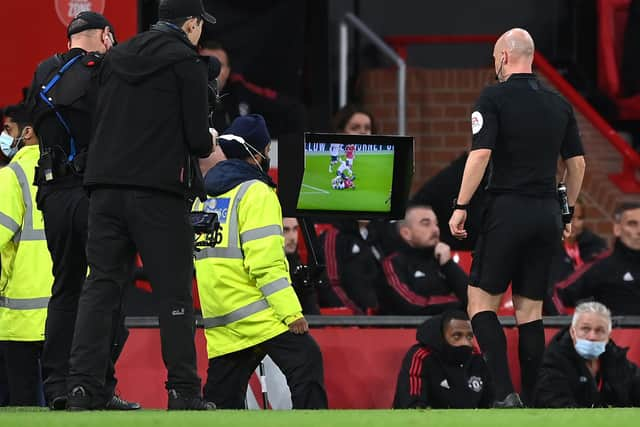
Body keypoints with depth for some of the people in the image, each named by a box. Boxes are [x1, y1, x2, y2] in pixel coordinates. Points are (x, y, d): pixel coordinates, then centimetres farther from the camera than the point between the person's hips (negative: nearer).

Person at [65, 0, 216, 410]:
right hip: (159, 189, -5)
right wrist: (208, 142, 16)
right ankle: (183, 391, 0)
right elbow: (198, 139, -8)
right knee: (174, 290, 0)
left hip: (106, 186, 5)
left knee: (102, 284, 3)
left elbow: (100, 122, 17)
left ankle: (82, 385, -6)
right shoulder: (186, 62, -3)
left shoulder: (116, 58, 15)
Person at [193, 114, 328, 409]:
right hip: (256, 312, -8)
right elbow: (266, 262, -16)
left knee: (222, 398, 10)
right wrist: (292, 313, -18)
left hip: (219, 317, 8)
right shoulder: (256, 192, -8)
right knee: (306, 360, -12)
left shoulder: (204, 196, 18)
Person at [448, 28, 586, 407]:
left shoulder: (495, 98, -6)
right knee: (531, 311, 9)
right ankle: (528, 403, 7)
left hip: (508, 210, -5)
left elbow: (481, 155, -15)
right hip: (547, 215, 5)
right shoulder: (559, 104, 10)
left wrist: (461, 206, -10)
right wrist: (568, 211, 23)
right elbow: (577, 163, 13)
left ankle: (505, 393, -15)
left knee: (482, 302, 0)